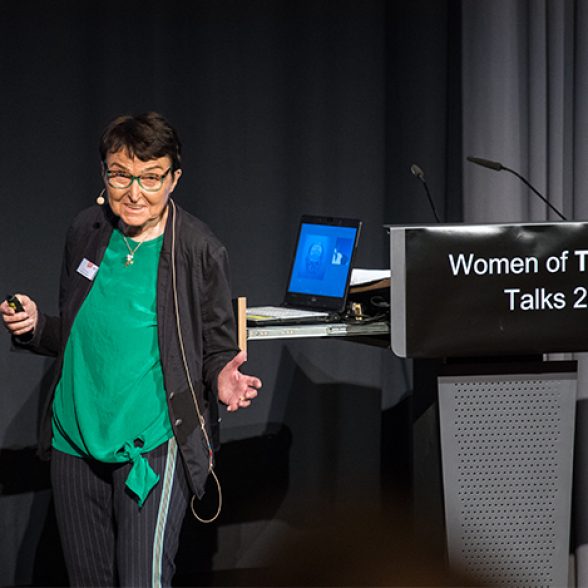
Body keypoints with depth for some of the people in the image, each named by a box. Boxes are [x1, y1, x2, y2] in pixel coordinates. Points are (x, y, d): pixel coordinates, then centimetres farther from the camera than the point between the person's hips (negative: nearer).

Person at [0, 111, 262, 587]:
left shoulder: (199, 251, -7)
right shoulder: (86, 233, 6)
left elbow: (218, 349, 2)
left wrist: (222, 379, -20)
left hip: (153, 445, -5)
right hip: (75, 440, 5)